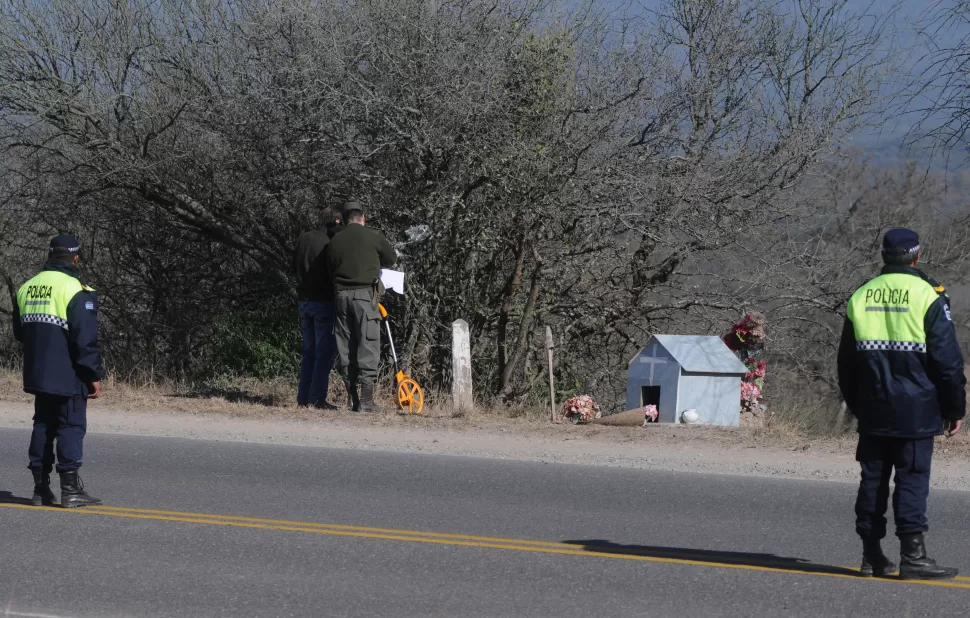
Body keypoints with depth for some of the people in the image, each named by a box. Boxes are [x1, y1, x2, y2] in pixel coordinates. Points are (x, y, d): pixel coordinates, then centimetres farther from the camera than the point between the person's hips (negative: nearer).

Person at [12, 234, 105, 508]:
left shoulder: (27, 288, 9)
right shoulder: (77, 291, -14)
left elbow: (19, 332, 19)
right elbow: (86, 339, -17)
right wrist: (95, 375, -10)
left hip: (37, 373, 7)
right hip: (68, 377, -7)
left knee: (43, 426, 13)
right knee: (71, 427, -2)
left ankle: (41, 488, 14)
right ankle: (70, 489, -5)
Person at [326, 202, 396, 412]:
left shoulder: (334, 242, 10)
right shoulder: (373, 237, 0)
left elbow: (331, 271, 12)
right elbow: (391, 259, 13)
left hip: (342, 295, 4)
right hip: (366, 293, -4)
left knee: (345, 347, 9)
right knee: (368, 347, -4)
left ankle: (352, 398, 10)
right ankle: (366, 400, -10)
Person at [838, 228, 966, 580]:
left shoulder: (860, 297, 9)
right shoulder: (927, 296, -7)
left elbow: (846, 362, 16)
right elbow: (947, 359, -8)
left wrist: (856, 405, 26)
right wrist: (955, 408, 0)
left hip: (872, 411, 5)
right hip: (915, 411, -5)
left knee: (873, 478, 9)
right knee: (912, 479, -4)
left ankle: (872, 555, 11)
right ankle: (912, 556, -10)